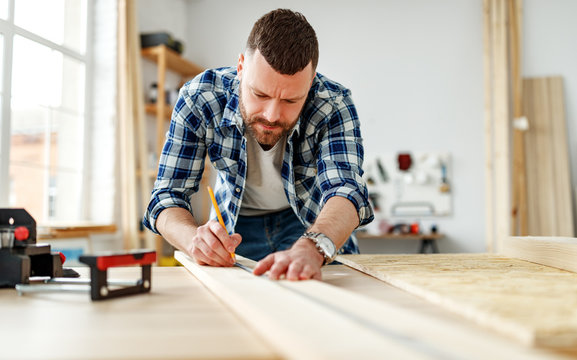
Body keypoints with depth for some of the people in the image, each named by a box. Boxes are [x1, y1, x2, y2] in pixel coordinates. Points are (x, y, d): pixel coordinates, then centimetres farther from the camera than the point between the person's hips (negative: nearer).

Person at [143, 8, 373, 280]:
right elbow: (168, 196, -23)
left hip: (316, 223, 1)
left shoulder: (334, 104, -28)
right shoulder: (198, 99, -26)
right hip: (237, 227, 0)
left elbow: (345, 189, -41)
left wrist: (310, 249, -64)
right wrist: (196, 239, -46)